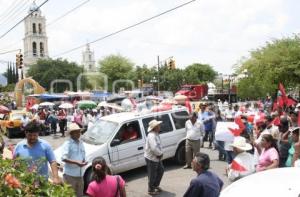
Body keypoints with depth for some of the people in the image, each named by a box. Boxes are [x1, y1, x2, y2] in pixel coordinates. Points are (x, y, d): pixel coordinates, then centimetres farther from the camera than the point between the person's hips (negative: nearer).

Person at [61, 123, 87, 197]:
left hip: (79, 174, 7)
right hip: (70, 174, -7)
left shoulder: (81, 143, 10)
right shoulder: (67, 143, -12)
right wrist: (76, 162, -27)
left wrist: (83, 162, -3)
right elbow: (64, 158, -20)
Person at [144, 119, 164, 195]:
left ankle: (156, 185, 39)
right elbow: (154, 148, -36)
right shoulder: (152, 136, -27)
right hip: (151, 158, -10)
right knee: (152, 175, 5)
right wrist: (160, 154, -20)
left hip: (156, 157, 10)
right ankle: (151, 190, 24)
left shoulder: (156, 134, 5)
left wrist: (160, 153, -3)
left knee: (161, 170, 22)